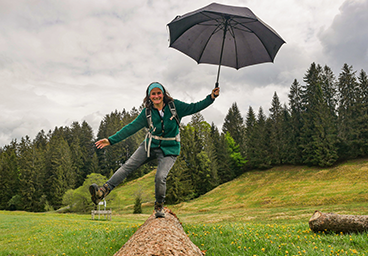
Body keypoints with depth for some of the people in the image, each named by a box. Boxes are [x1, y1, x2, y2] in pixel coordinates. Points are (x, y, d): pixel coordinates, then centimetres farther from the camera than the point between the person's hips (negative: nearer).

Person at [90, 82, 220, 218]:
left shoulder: (175, 106, -7)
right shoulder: (147, 112, -2)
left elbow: (194, 107, -2)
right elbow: (131, 128, 0)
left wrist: (211, 97, -12)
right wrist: (111, 140, -3)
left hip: (169, 150, -2)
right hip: (150, 146, 3)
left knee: (160, 177, -21)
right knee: (127, 166, -12)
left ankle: (159, 207, 6)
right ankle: (102, 192, -13)